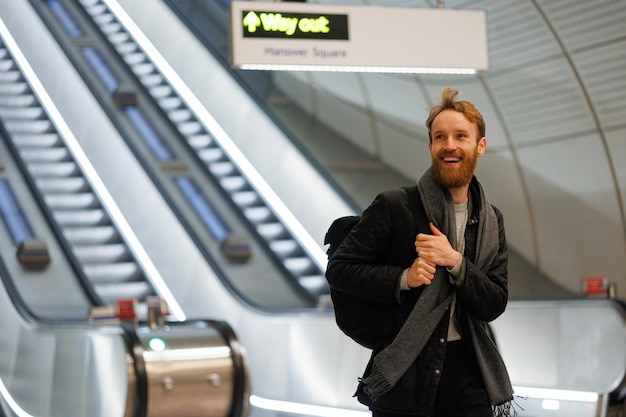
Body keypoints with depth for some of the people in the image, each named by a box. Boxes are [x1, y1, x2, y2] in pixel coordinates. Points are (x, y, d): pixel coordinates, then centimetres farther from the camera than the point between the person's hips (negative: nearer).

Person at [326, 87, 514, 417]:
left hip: (468, 377, 3)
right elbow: (338, 269, -4)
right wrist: (403, 279, -18)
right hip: (403, 377, -3)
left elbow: (494, 306, 3)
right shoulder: (393, 207, -4)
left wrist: (455, 262, -14)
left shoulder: (492, 222, 9)